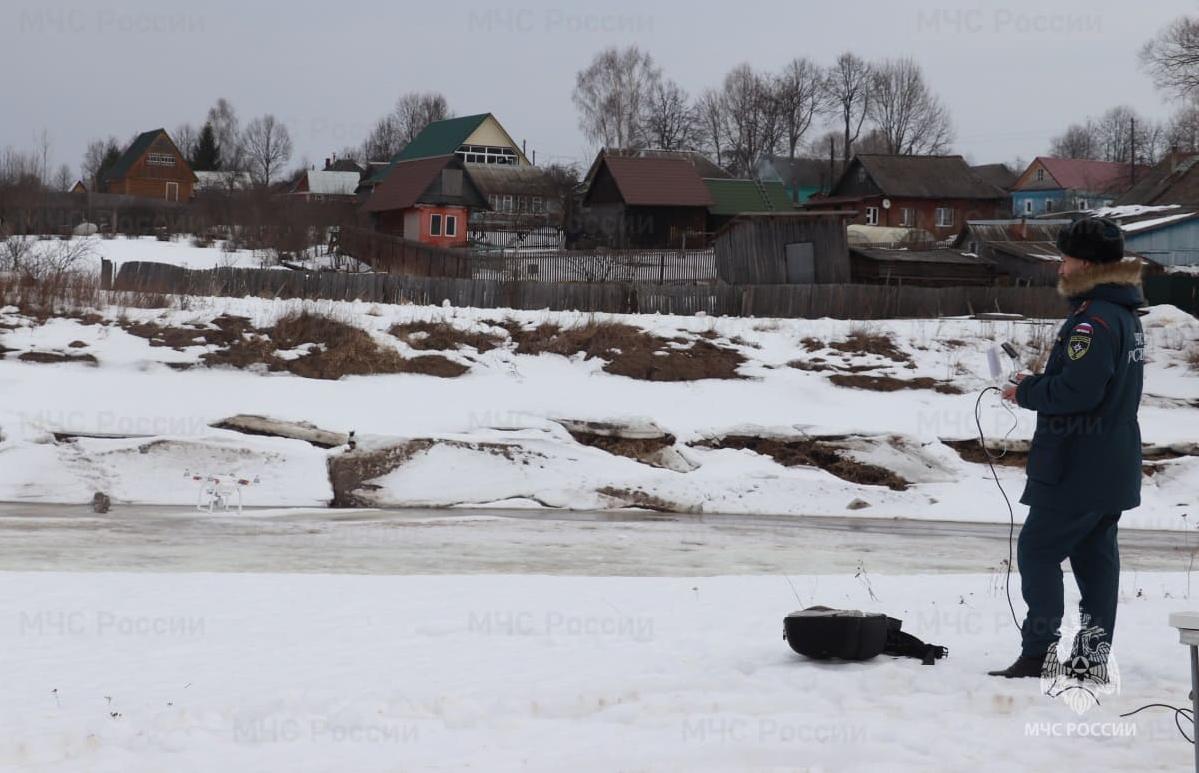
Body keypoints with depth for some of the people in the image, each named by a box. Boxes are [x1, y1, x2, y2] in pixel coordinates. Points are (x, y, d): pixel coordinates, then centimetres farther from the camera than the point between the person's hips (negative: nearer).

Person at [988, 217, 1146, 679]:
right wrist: (1036, 386, 10)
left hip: (1078, 468, -10)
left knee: (1037, 551, -4)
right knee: (1095, 554, 12)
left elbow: (1076, 391, -27)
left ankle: (1039, 653, -6)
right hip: (1114, 467, 10)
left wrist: (1026, 391, -11)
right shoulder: (1125, 314, 14)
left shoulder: (1094, 320, -20)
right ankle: (1095, 654, 15)